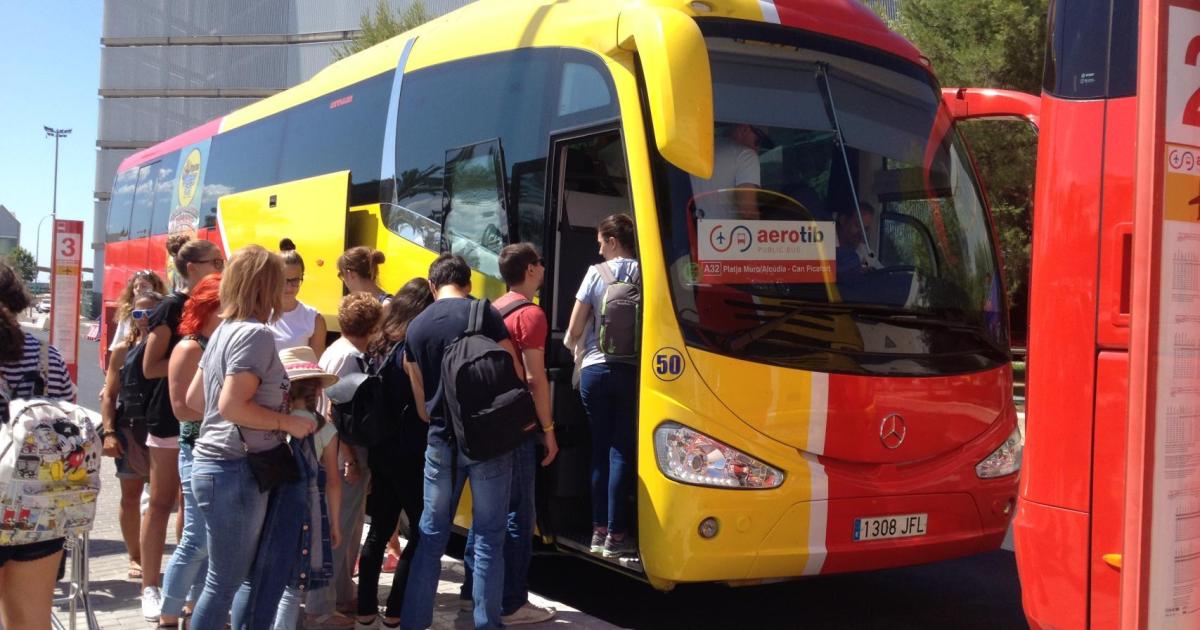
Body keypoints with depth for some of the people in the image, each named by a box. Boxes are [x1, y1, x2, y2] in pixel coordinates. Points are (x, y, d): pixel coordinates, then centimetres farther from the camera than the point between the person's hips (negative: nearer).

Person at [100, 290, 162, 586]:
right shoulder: (123, 350, 5)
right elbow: (109, 395, 4)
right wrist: (109, 432, -4)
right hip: (129, 430, 2)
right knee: (131, 495, 9)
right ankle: (135, 557, 21)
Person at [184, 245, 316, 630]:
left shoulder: (224, 330, 12)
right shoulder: (256, 334, -17)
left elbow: (195, 399, 17)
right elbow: (232, 406, -25)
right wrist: (288, 422, -15)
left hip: (214, 462, 10)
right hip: (235, 470, -10)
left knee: (228, 578, 19)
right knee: (224, 582, 0)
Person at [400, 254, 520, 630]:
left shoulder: (416, 327, 8)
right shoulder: (484, 314, -6)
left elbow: (419, 398, 14)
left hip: (441, 442, 4)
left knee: (431, 535, 14)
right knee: (488, 538, 4)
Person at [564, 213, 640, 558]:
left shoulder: (596, 273, 0)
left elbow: (574, 329, 1)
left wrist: (568, 351, 20)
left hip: (595, 369, 1)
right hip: (630, 371, -1)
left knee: (600, 448, 11)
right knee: (622, 451, 2)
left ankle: (599, 529, 14)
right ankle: (616, 535, 1)